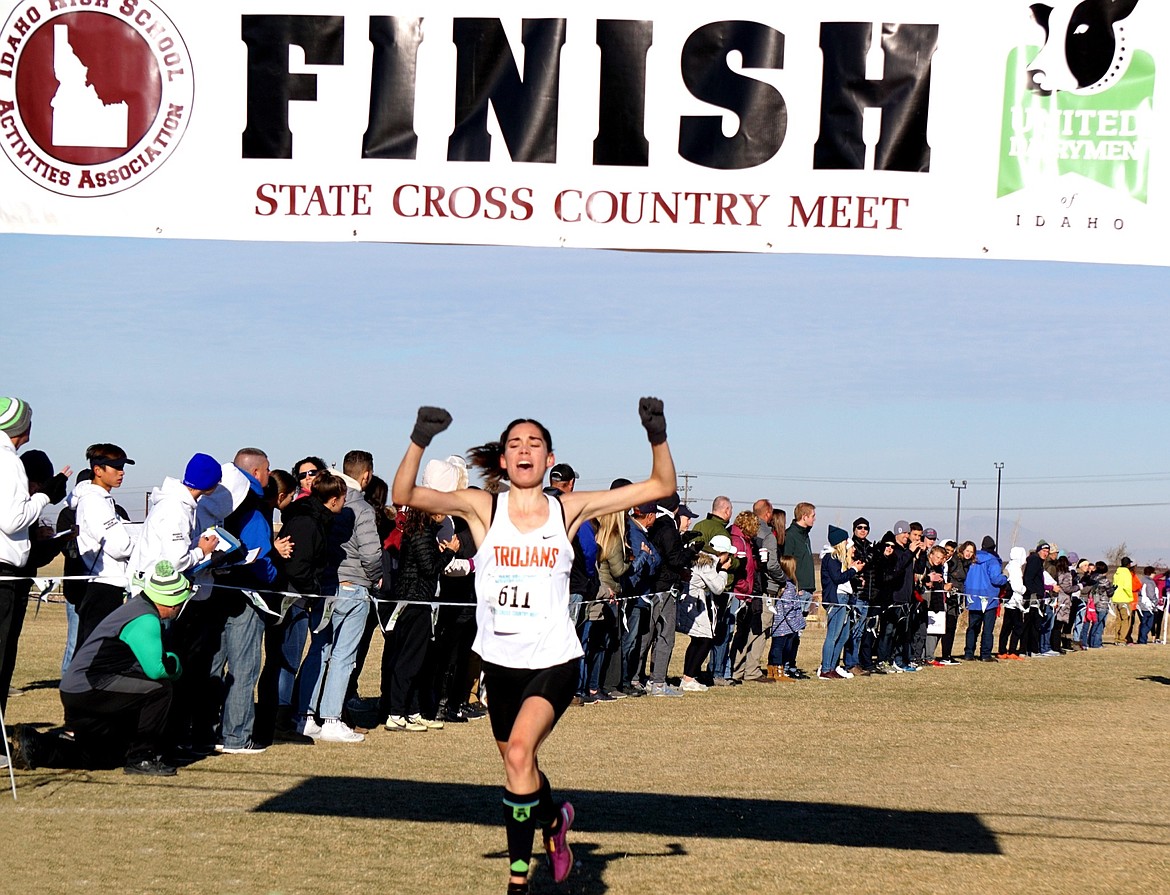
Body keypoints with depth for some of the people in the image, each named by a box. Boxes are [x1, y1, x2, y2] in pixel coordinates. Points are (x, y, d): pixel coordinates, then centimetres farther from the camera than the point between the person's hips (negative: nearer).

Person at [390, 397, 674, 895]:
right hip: (501, 661, 3)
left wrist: (658, 437, -18)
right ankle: (553, 820, 52)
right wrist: (419, 441, -29)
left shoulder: (570, 510, -2)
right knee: (518, 765, 19)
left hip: (554, 661, -3)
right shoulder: (482, 509, -2)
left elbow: (661, 486, -1)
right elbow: (404, 495, -14)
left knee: (519, 752, -24)